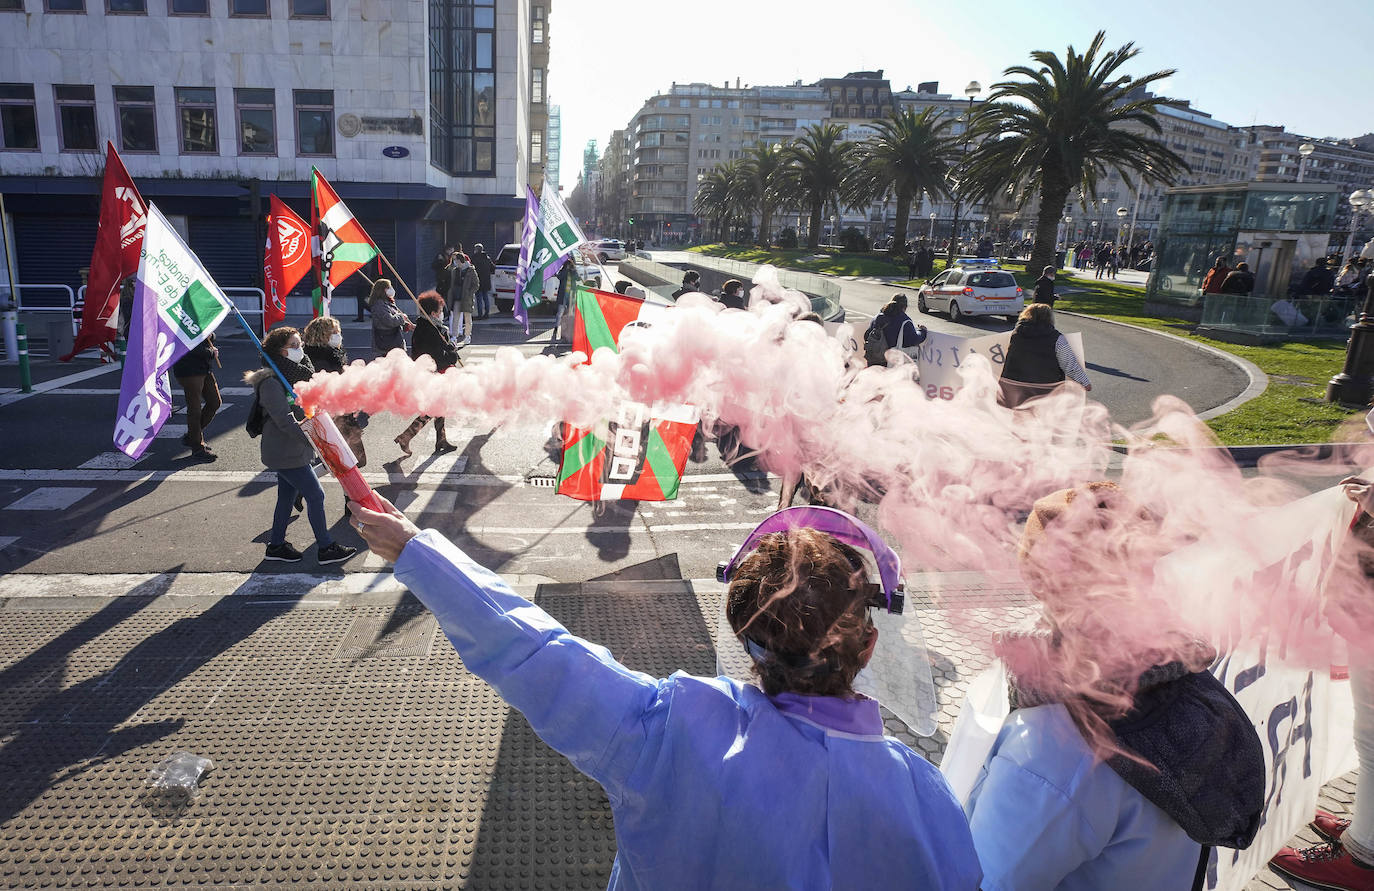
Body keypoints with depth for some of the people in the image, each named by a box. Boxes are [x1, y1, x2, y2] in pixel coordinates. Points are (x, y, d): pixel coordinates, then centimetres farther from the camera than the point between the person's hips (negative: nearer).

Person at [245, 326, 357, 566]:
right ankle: (325, 548, 5)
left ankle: (276, 545, 30)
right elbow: (285, 420, -27)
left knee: (287, 496, 17)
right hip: (286, 453, -9)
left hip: (292, 450, 9)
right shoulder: (271, 382, -20)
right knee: (315, 495, -4)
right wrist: (314, 440, -30)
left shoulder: (295, 374, 9)